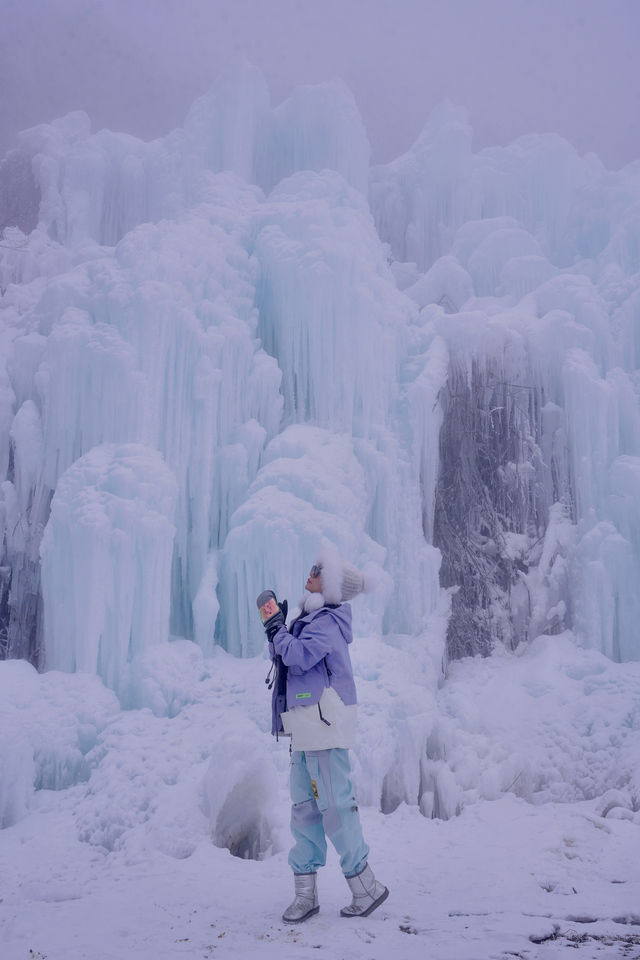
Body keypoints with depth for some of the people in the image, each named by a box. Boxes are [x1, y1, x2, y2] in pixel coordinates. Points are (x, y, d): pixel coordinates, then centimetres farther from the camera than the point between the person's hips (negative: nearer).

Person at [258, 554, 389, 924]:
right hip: (307, 731, 10)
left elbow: (300, 657, -24)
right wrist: (277, 625, 11)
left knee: (335, 805, -5)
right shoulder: (312, 620, 18)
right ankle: (306, 891, 18)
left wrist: (277, 629, -11)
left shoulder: (328, 622, -12)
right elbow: (286, 658, 21)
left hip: (325, 725, -10)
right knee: (304, 807, 11)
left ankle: (366, 886, 8)